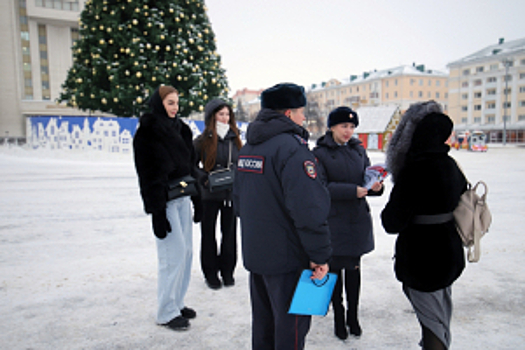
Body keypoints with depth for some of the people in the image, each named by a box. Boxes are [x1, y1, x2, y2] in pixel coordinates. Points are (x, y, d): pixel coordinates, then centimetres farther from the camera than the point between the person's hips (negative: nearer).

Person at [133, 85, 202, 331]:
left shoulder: (179, 129, 13)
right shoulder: (148, 132, -9)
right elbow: (148, 174, -14)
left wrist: (196, 200, 12)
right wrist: (157, 212, -18)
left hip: (182, 198, 7)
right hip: (165, 201, -7)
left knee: (185, 252, 11)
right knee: (174, 253, -5)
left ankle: (177, 303, 25)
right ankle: (167, 312, 10)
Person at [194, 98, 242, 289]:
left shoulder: (235, 139, 8)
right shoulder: (203, 140, -4)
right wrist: (205, 178, -16)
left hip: (232, 193, 3)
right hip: (209, 195, -3)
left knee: (229, 232, 10)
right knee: (208, 233, 7)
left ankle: (227, 270, 26)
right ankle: (211, 273, 22)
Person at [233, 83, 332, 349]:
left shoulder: (247, 147, 9)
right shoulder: (292, 147, -19)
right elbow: (308, 209, -26)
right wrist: (320, 255, -18)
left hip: (254, 254, 9)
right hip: (287, 257, -8)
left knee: (263, 321, 23)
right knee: (291, 326, 7)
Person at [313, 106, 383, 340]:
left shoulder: (358, 150, 10)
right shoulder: (320, 153, -6)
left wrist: (376, 186, -13)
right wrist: (352, 191, -23)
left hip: (358, 219, 4)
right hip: (333, 220, -4)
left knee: (354, 268, 12)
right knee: (335, 269, 7)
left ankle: (353, 316, 30)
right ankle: (338, 318, 25)